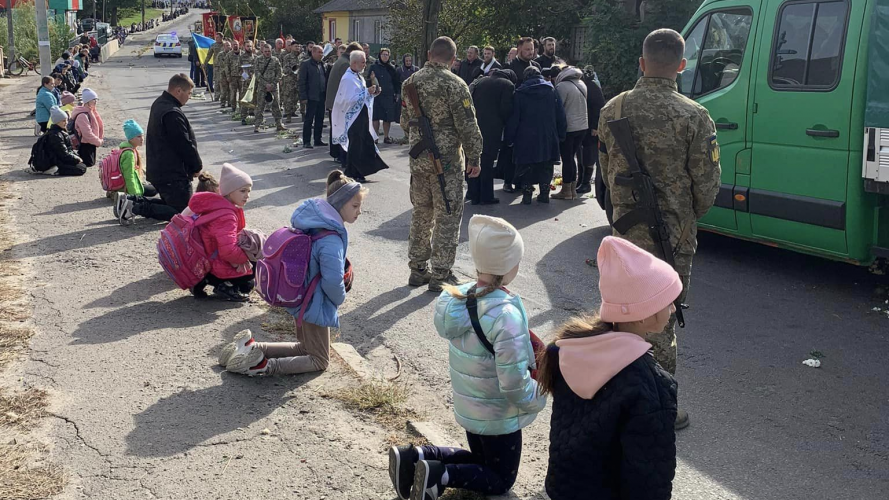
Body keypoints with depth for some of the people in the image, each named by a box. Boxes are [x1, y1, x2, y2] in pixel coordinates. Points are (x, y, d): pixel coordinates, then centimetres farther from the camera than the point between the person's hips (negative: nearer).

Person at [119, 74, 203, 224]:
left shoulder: (159, 103, 12)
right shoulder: (172, 113, -23)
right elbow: (185, 145, -20)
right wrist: (197, 166, -4)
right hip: (173, 174, -10)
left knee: (170, 203, 24)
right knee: (182, 212, -3)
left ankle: (132, 201, 9)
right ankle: (136, 208, -11)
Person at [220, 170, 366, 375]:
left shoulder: (315, 223, 0)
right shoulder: (331, 241, -30)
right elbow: (333, 281, -32)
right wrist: (340, 299, -10)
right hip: (315, 305, -9)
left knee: (305, 348, 27)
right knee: (319, 361, 9)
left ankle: (252, 349, 15)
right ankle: (264, 366, -6)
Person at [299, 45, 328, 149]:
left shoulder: (322, 64, 13)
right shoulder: (306, 65, -5)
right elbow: (302, 81, -8)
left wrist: (326, 94, 8)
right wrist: (304, 97, -13)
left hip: (321, 96, 6)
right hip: (311, 97, -6)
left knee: (320, 119, 10)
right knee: (308, 120, -1)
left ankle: (318, 140, 19)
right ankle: (306, 142, 4)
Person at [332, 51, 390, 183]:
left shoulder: (359, 76, 12)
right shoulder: (348, 79, -15)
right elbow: (349, 99, -22)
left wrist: (372, 93, 4)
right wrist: (367, 92, -21)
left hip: (362, 116, 9)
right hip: (353, 118, -9)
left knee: (363, 144, 10)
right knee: (355, 146, -4)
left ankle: (358, 172, 17)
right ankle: (352, 174, 5)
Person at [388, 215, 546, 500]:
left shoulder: (459, 297, -7)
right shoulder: (505, 314, -31)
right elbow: (514, 383, -29)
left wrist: (528, 355, 9)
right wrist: (538, 400, -9)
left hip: (467, 405, 7)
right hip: (499, 415, -7)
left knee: (482, 462, 28)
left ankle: (416, 457, 9)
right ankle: (438, 475, -6)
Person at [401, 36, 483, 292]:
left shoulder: (411, 82, 5)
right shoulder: (454, 84, -15)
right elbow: (468, 126, -15)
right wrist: (474, 158, -6)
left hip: (418, 159, 6)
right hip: (447, 160, -6)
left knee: (421, 213, 17)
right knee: (447, 216, 3)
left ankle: (418, 268, 26)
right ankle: (440, 274, 6)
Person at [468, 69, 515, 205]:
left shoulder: (480, 81, 16)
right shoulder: (508, 85, -1)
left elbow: (471, 102, 12)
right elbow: (506, 109, -11)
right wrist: (504, 122, 6)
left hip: (474, 126, 5)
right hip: (493, 128, -5)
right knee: (487, 162, 0)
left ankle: (474, 195, 16)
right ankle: (486, 196, 4)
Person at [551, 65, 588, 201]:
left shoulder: (561, 86, -14)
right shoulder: (581, 83, 10)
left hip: (568, 128, -7)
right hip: (583, 126, 8)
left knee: (566, 159, 0)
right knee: (572, 157, 15)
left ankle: (566, 191, 6)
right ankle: (573, 189, 18)